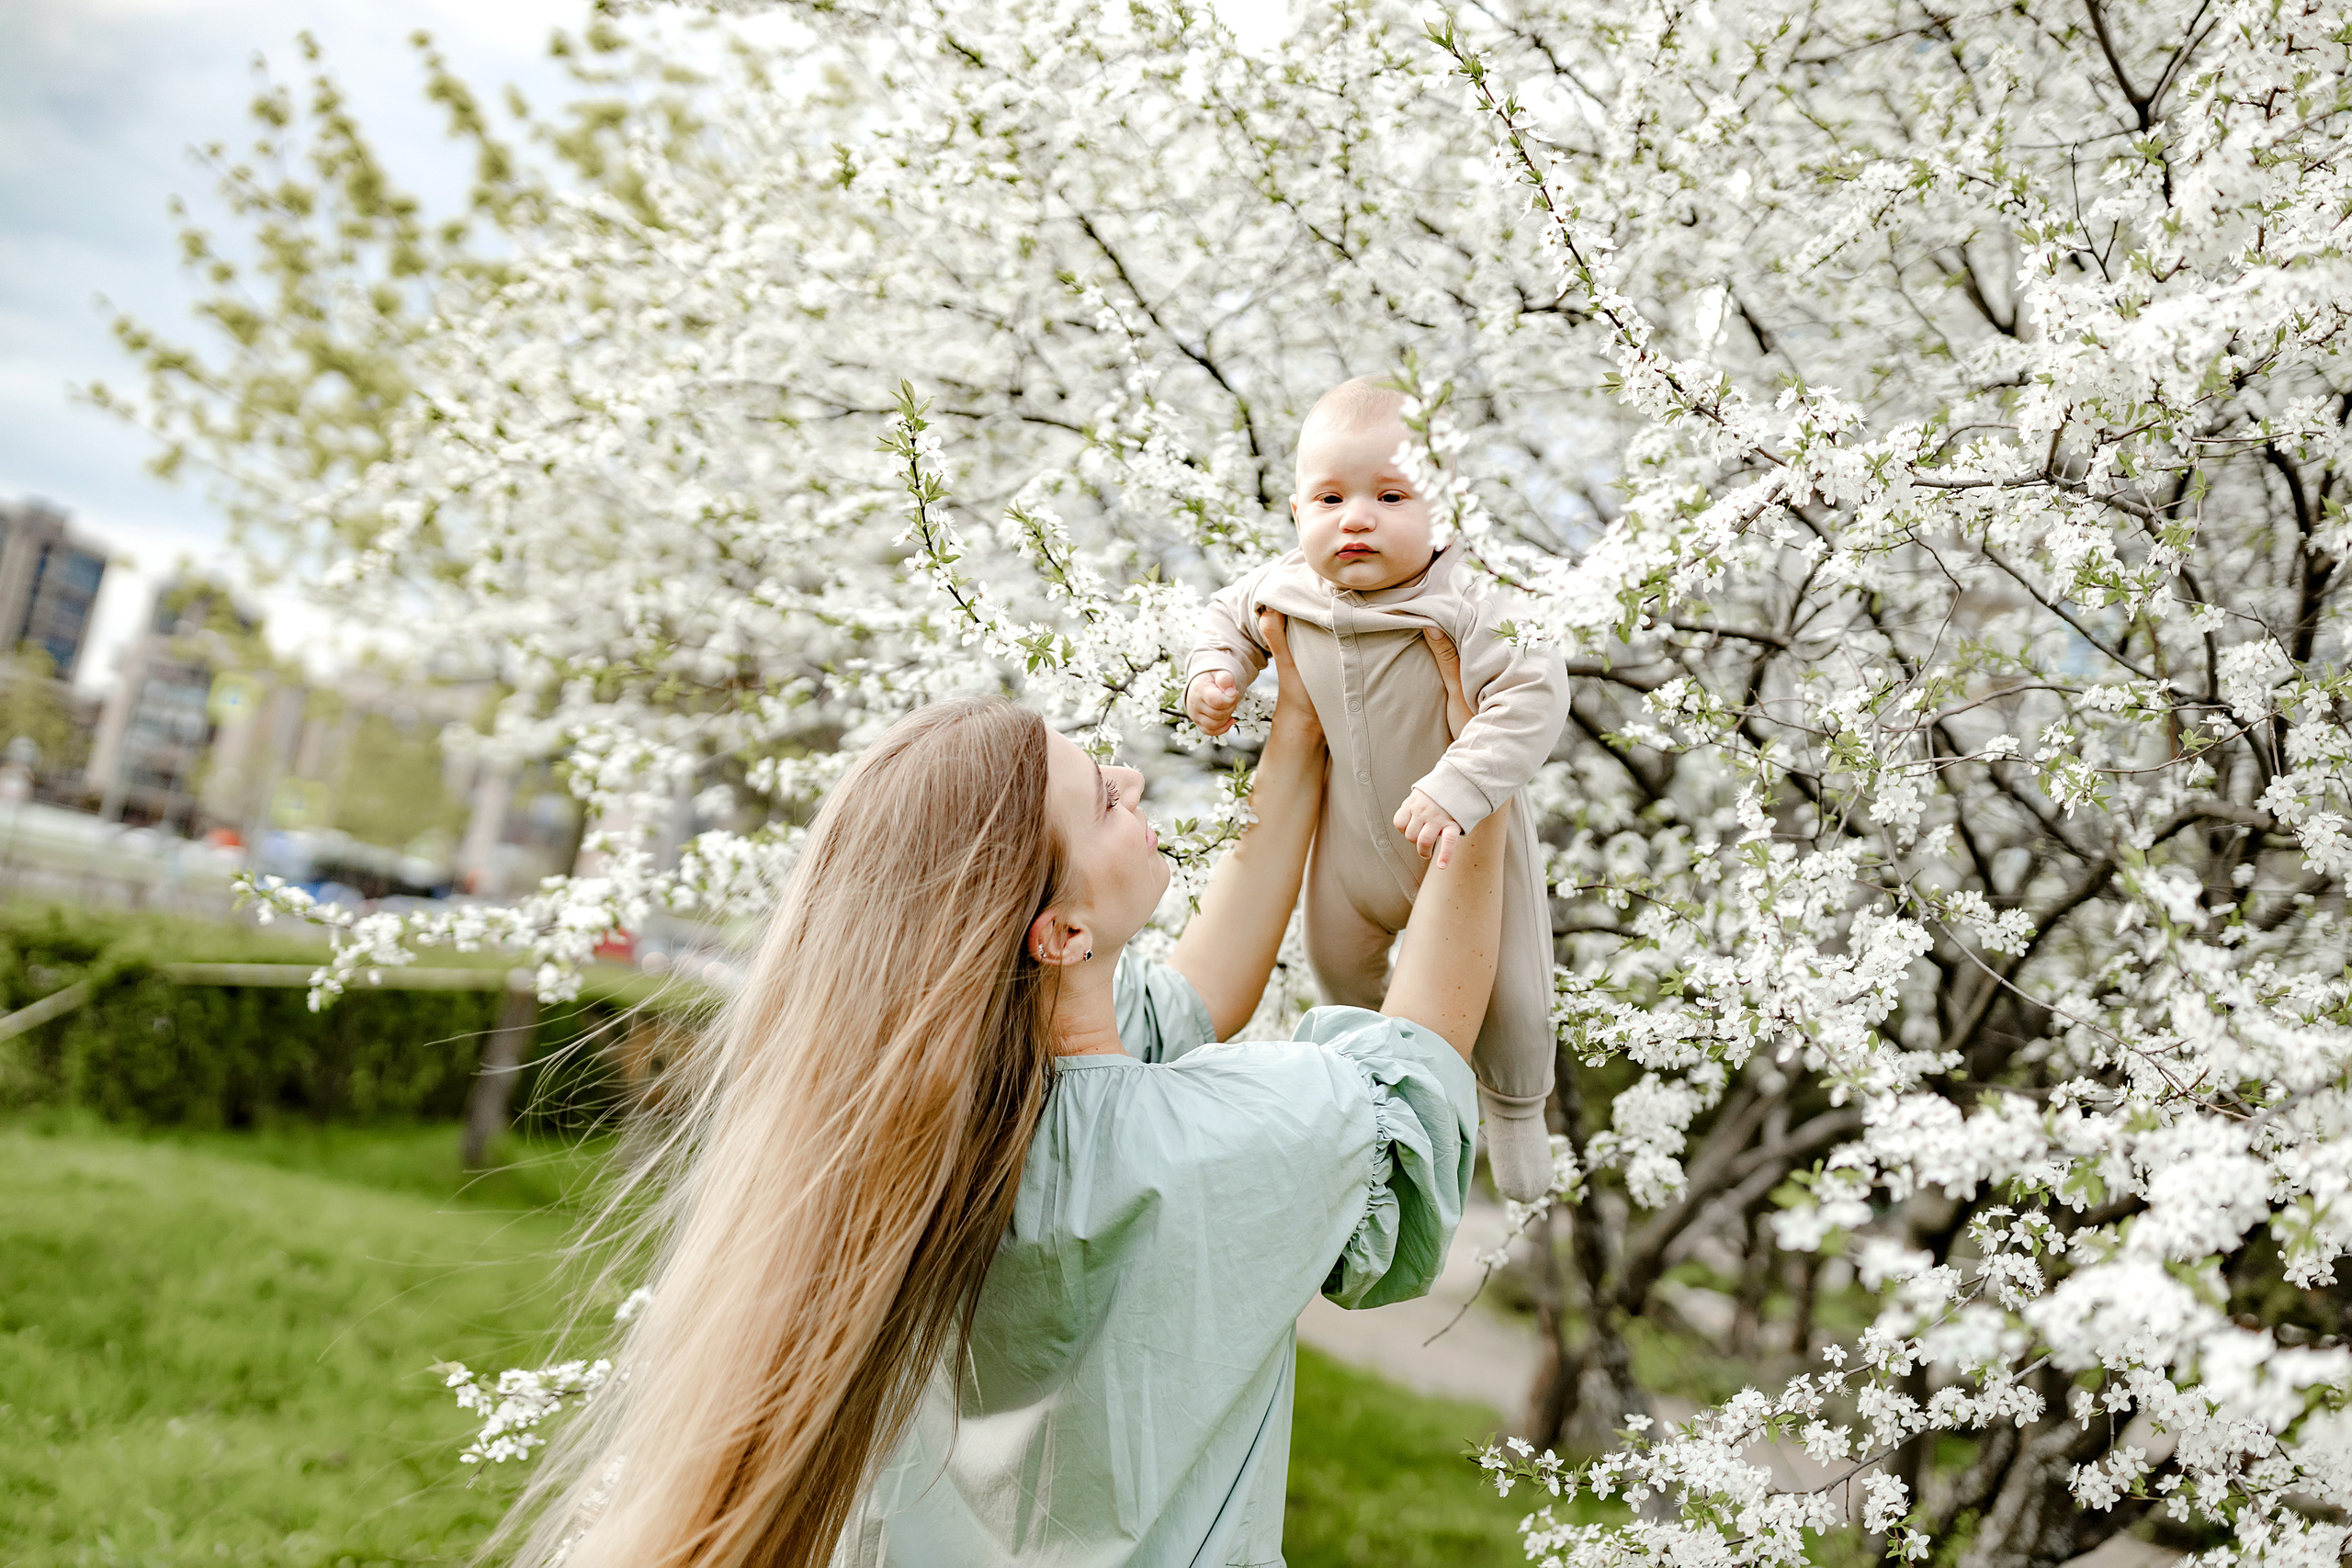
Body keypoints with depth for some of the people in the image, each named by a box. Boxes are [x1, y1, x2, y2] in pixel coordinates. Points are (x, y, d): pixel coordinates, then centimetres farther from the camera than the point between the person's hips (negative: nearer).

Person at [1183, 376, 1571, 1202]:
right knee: (1339, 961, 26)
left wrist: (1457, 789, -48)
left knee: (1507, 997, 8)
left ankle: (1515, 1107, 43)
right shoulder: (1286, 589, -15)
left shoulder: (1463, 606, -32)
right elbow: (1231, 611, 7)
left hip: (1470, 839, -4)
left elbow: (1534, 696, -40)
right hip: (1355, 839, 5)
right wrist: (1212, 670, -11)